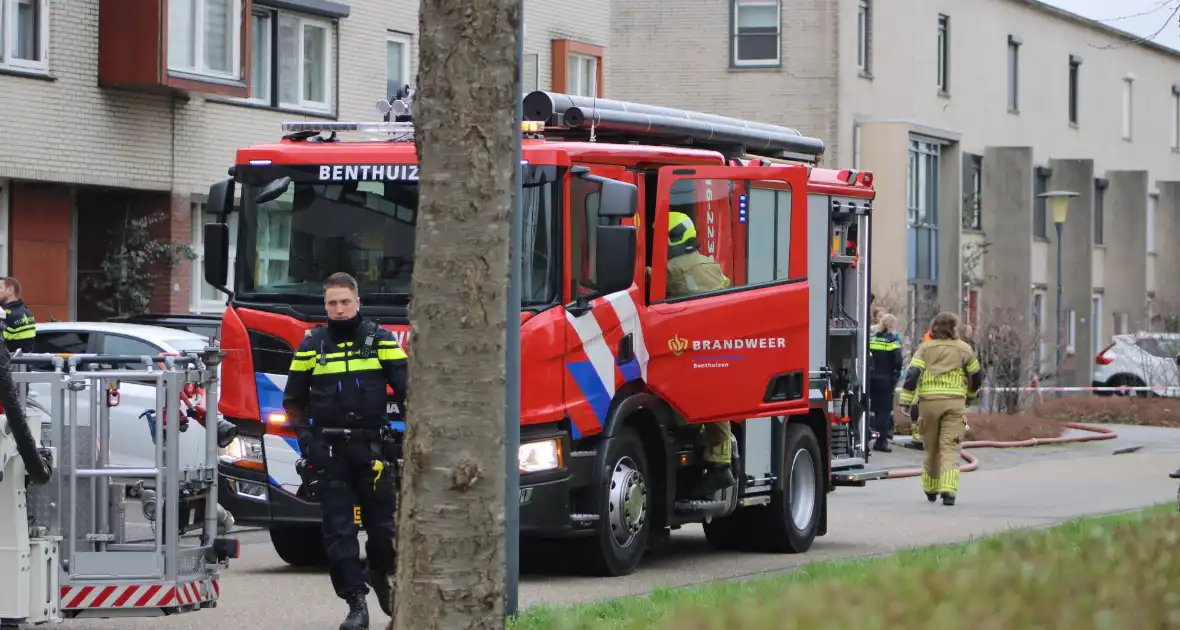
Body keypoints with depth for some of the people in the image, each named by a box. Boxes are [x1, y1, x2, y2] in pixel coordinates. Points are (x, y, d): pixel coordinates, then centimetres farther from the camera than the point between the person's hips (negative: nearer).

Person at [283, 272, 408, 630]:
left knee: (383, 522, 4)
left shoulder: (380, 339, 2)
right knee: (338, 529, -3)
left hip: (372, 448, 0)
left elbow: (406, 389, 0)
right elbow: (293, 400, 11)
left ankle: (379, 574, 34)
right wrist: (306, 437, -3)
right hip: (330, 451, 0)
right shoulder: (312, 344, 5)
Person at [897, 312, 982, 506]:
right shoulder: (963, 349, 8)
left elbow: (912, 374, -4)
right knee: (950, 447, -6)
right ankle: (948, 490, -22)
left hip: (929, 402, 1)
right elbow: (977, 376, 17)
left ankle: (931, 490, 29)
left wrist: (906, 402, -4)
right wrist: (970, 393, 37)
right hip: (954, 403, -1)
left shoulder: (925, 348, 7)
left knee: (931, 448, 15)